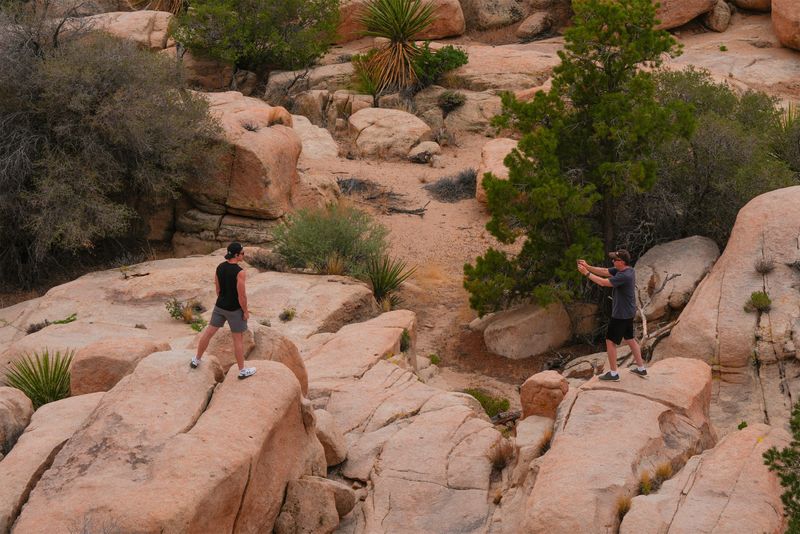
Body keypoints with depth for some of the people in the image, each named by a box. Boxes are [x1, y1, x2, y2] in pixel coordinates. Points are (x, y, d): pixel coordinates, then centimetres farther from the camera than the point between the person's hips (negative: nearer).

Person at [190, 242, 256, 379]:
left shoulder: (220, 267, -3)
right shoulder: (239, 272, -25)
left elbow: (218, 288, 8)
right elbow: (242, 295, -21)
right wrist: (245, 311, -8)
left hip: (220, 306, 6)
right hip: (234, 310, -6)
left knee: (208, 332, 19)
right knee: (238, 339, 8)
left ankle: (196, 360, 34)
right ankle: (242, 370, 20)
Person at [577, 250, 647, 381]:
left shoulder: (624, 276, -27)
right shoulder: (620, 270, 2)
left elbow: (603, 282, -28)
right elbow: (604, 272, 3)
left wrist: (587, 273, -20)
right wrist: (588, 267, -7)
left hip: (621, 315, -10)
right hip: (628, 313, 10)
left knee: (610, 341, 1)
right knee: (630, 339, 20)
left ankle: (613, 373, 8)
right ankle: (641, 369, 28)